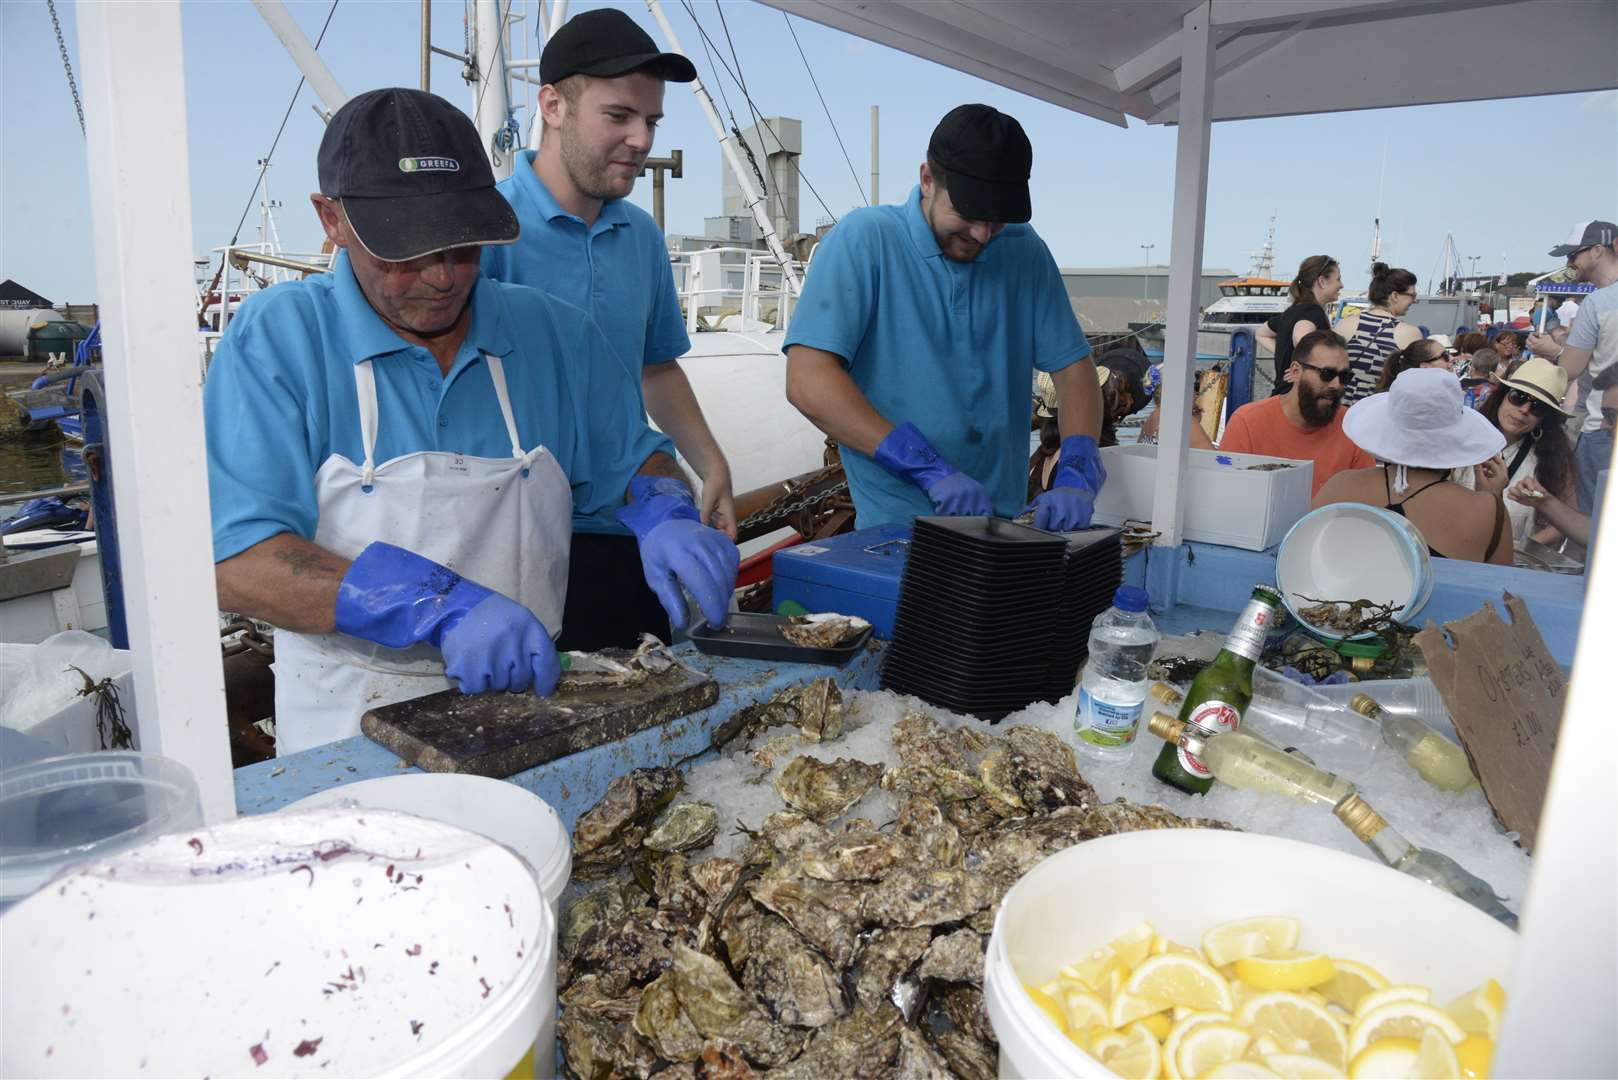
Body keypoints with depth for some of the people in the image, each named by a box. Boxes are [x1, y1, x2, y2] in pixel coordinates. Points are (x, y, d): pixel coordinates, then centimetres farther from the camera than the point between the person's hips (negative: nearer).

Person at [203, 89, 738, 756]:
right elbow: (232, 559, -12)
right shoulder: (277, 338, -4)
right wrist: (442, 606, -23)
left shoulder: (555, 333, 6)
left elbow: (632, 456, 19)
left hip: (531, 704, 3)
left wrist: (667, 521, -4)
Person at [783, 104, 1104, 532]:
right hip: (894, 529, -4)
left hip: (1003, 524, 5)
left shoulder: (1025, 253, 12)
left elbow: (1072, 366, 13)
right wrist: (928, 468, -17)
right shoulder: (864, 239, -2)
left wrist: (1076, 476, -5)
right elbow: (808, 382, -12)